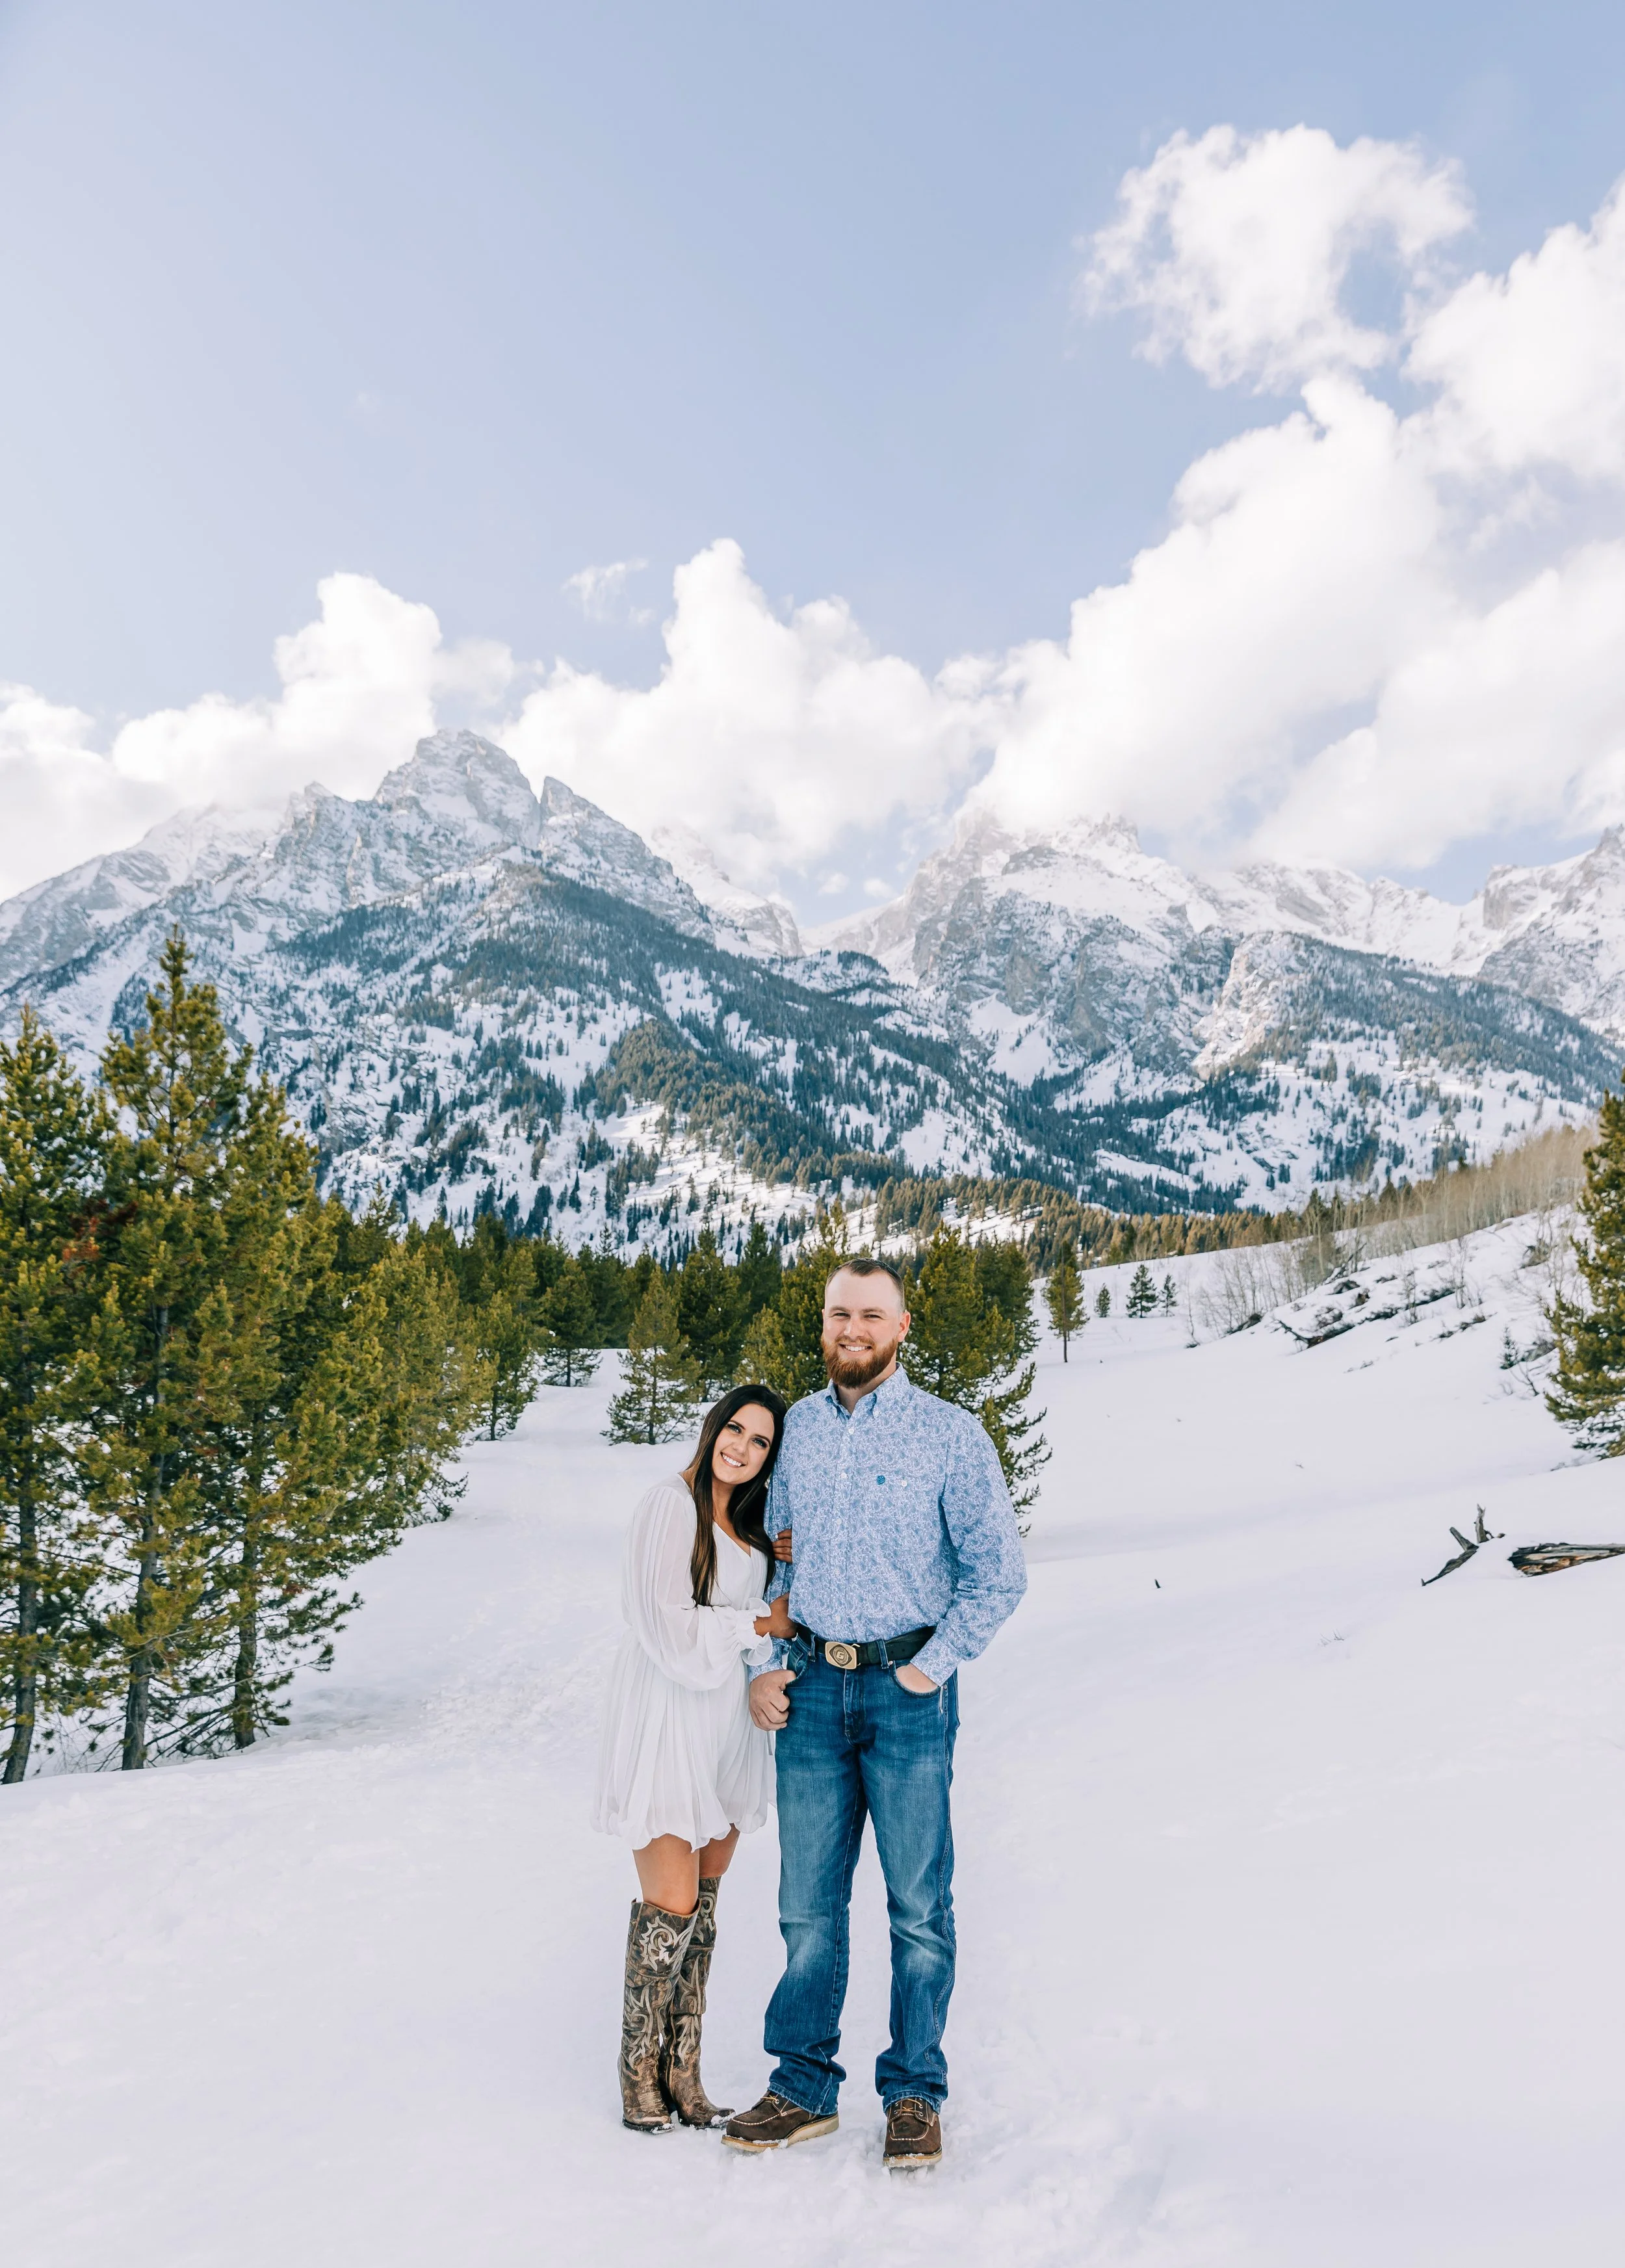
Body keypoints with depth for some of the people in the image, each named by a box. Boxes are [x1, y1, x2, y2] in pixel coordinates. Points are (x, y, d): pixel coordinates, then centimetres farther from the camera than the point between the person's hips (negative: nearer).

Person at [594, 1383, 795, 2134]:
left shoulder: (748, 1523, 11)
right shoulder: (672, 1504, -13)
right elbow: (669, 1628, -18)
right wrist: (762, 1624, -10)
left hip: (723, 1727, 7)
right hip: (665, 1725, -7)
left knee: (704, 1906, 11)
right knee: (670, 1909, -4)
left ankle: (683, 2078, 23)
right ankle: (639, 2079, 16)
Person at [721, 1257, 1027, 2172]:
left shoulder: (949, 1433, -5)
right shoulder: (800, 1426, 8)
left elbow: (1000, 1569, -4)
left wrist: (931, 1667, -9)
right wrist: (762, 1665, 6)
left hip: (907, 1691, -3)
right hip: (810, 1688, 4)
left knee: (919, 1905, 6)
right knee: (808, 1901, 11)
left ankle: (915, 2095, 23)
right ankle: (804, 2089, 27)